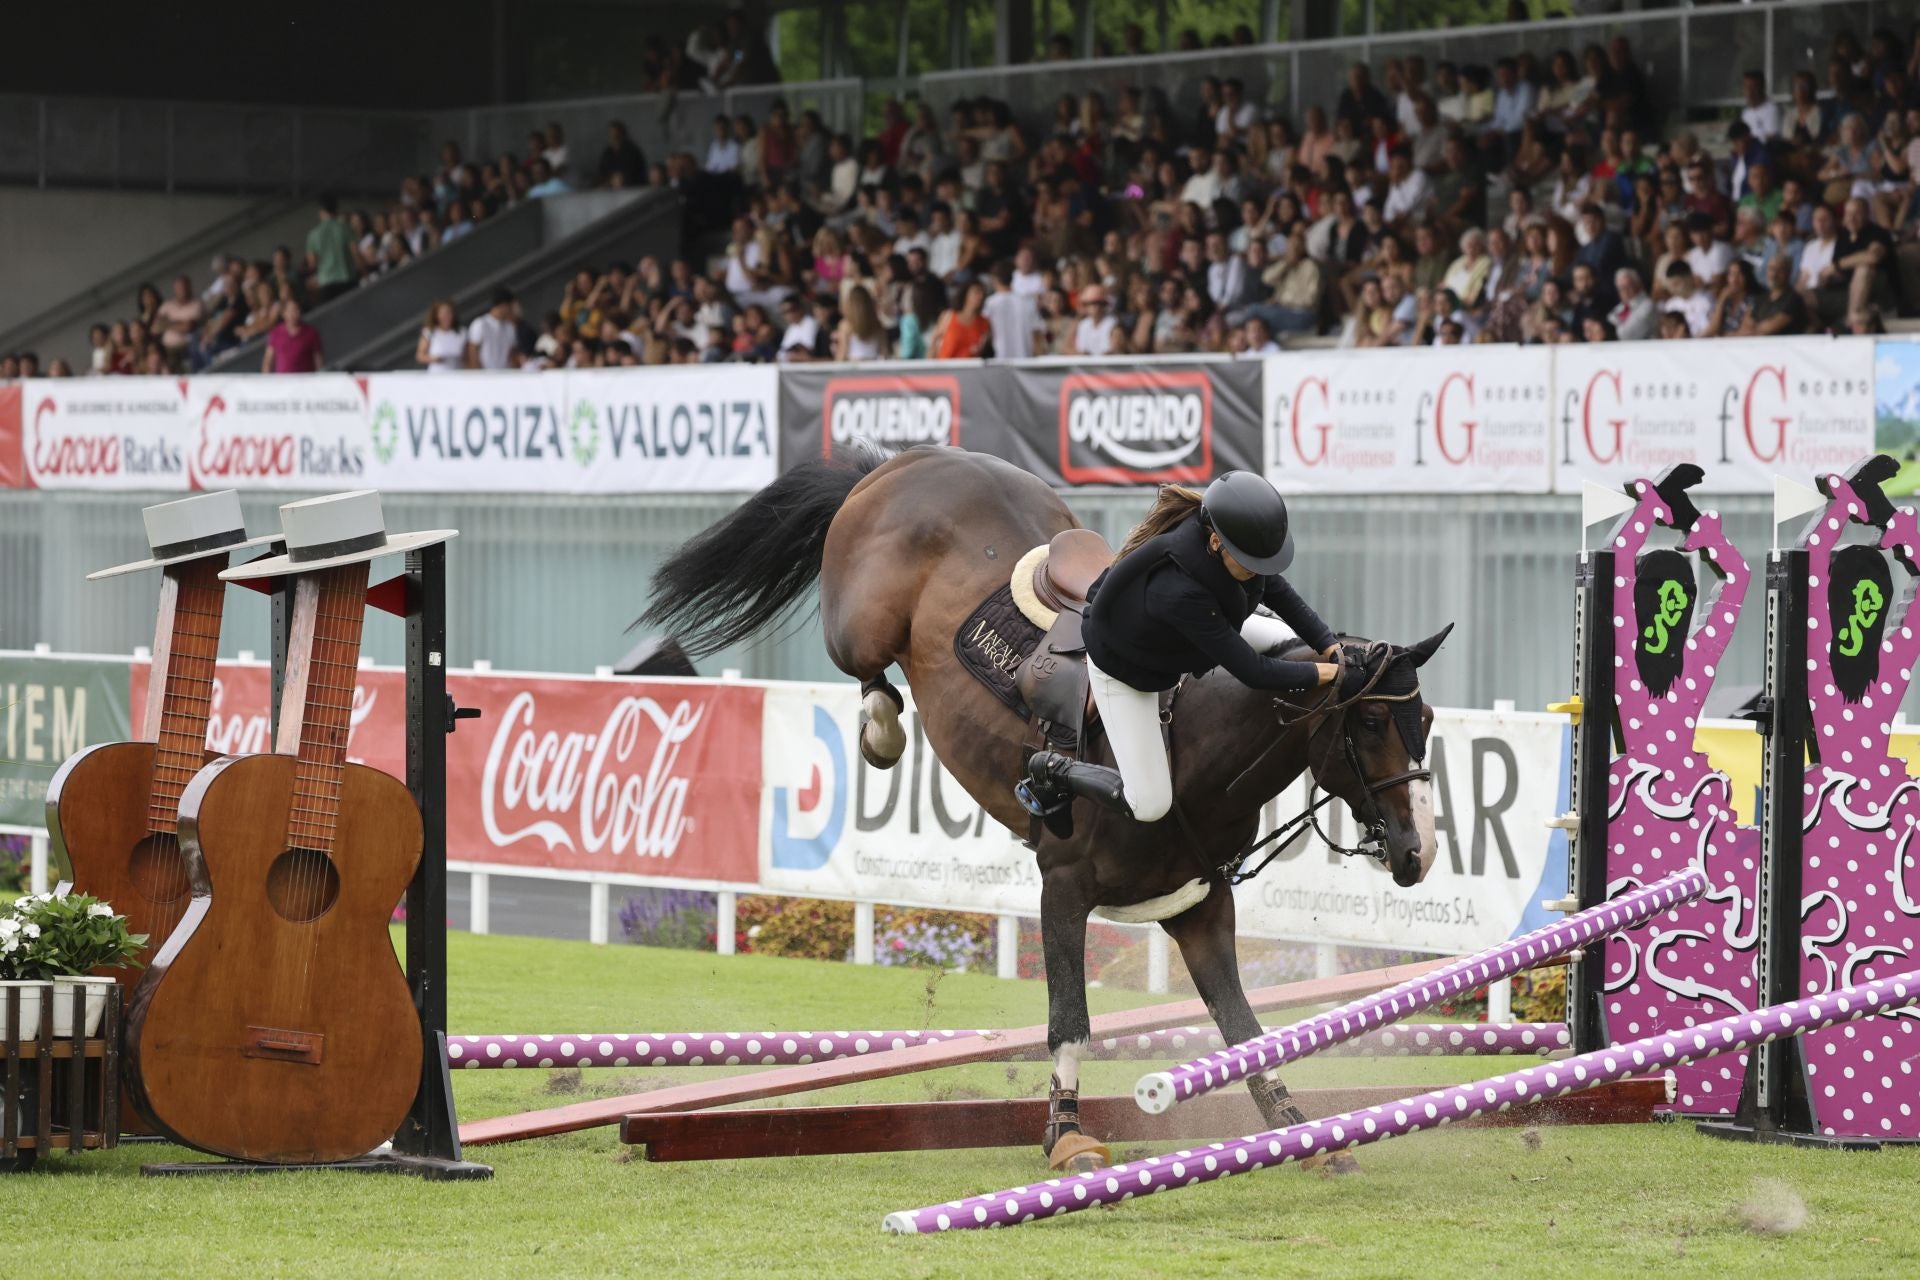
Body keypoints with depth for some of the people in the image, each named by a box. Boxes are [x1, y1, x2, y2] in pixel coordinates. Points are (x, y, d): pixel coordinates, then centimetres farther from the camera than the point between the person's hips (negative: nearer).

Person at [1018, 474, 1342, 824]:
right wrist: (1329, 674, -34)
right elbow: (1251, 671, -39)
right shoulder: (1178, 590, -47)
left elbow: (1284, 597, -9)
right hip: (1124, 668, -7)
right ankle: (1054, 771, 19)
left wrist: (1334, 651, -19)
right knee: (1149, 806, -6)